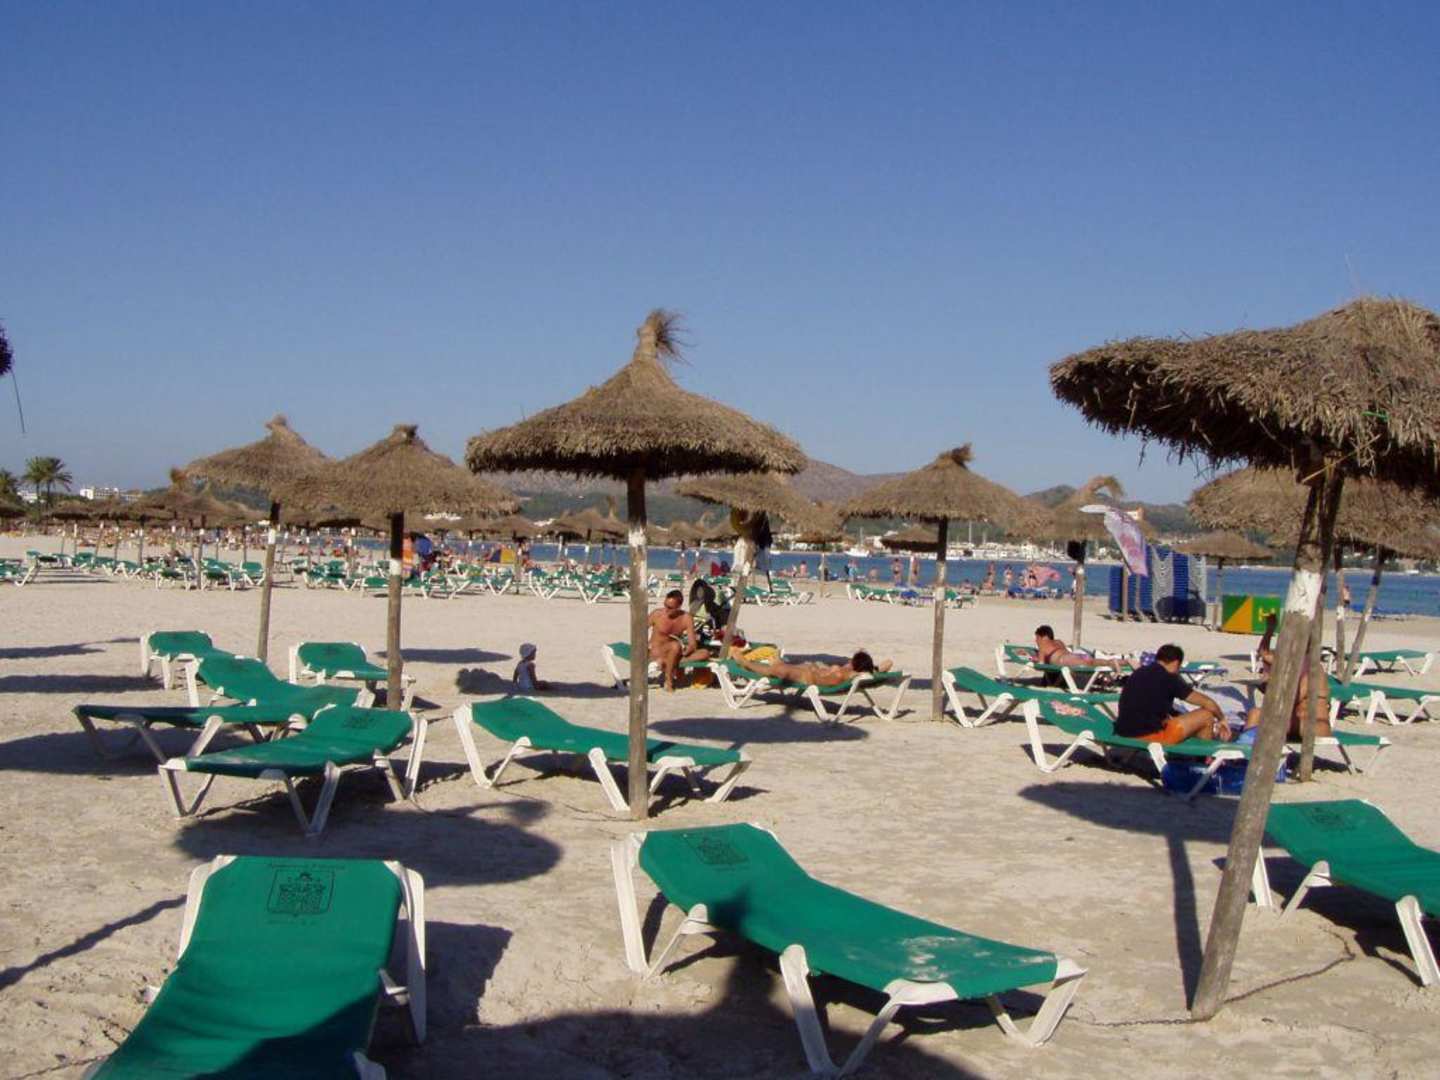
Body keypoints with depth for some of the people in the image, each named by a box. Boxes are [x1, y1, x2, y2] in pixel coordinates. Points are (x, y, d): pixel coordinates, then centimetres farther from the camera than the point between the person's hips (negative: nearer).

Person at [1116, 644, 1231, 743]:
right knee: (1206, 715, 4)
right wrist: (1222, 719, 16)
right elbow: (1207, 702, -2)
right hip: (1150, 736, -8)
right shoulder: (1168, 678, -6)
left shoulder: (1137, 674, 15)